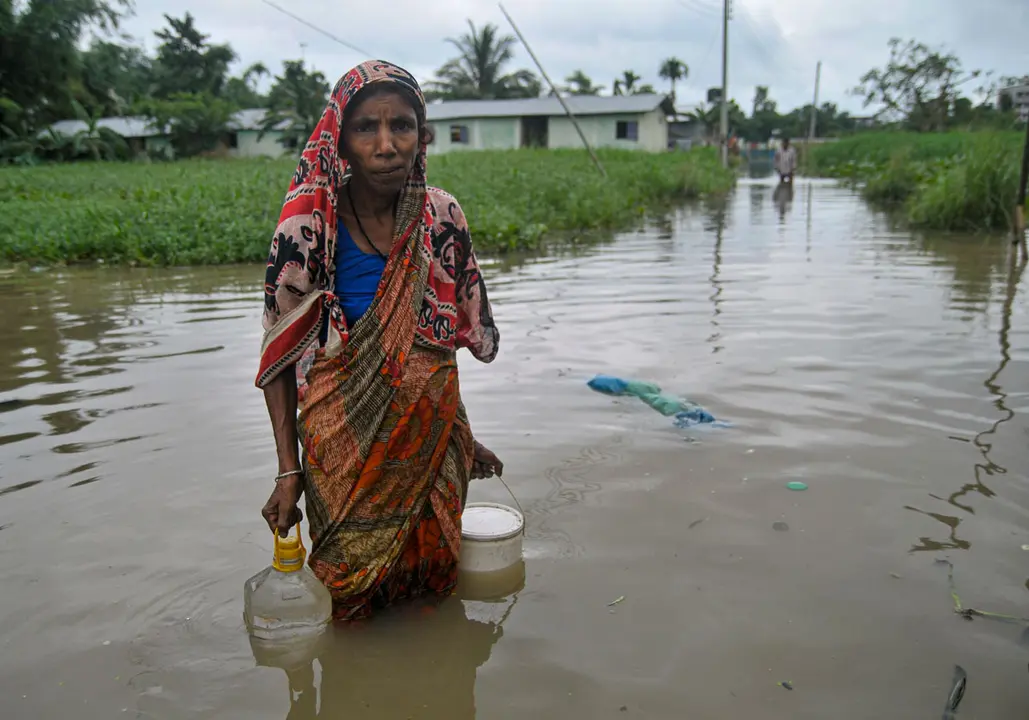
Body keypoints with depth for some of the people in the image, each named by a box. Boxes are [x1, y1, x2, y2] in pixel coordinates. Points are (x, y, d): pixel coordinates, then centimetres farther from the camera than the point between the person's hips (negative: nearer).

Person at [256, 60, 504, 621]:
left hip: (434, 434, 3)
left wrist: (462, 437, 13)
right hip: (347, 442, -3)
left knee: (431, 583, 19)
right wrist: (288, 470, -12)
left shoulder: (441, 215, -5)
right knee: (352, 592, 13)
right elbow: (279, 356, -9)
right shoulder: (309, 225, -15)